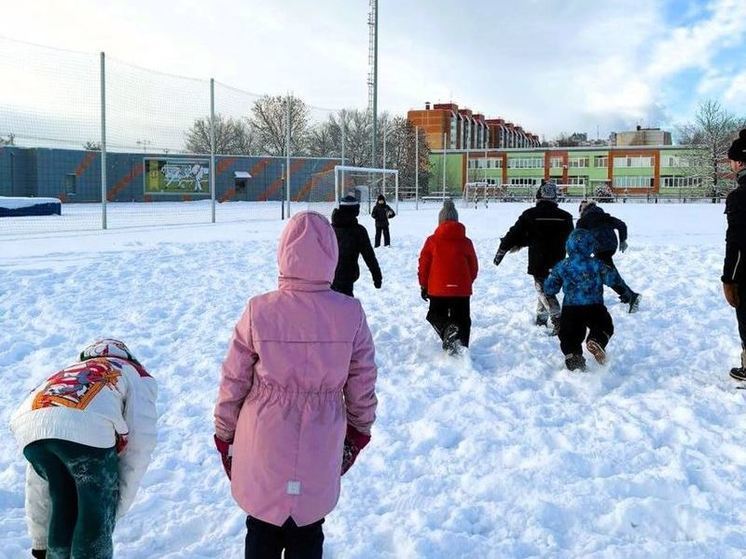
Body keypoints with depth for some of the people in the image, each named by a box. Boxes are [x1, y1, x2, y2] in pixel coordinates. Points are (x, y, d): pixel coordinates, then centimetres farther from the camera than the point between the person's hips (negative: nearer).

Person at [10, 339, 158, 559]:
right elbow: (140, 441, 14)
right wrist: (120, 502, 21)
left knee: (63, 506, 26)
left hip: (29, 426, 5)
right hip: (87, 428, -4)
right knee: (97, 515, 14)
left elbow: (36, 481, 44)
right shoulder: (137, 375, 33)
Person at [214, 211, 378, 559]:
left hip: (264, 446, 0)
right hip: (320, 451, 1)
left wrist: (224, 434, 9)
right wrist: (359, 429, 14)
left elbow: (233, 382, -6)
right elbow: (362, 385, -4)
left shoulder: (259, 311, -14)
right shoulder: (351, 314, -12)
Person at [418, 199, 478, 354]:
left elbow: (423, 265, -1)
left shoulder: (432, 241, -4)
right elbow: (474, 267, 8)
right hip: (462, 289, 2)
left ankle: (447, 330, -16)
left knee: (436, 315, 14)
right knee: (462, 319, 12)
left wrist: (423, 286, 12)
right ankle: (461, 346, 4)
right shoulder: (465, 242, 2)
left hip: (438, 289, -1)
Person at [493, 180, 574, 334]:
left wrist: (501, 251, 9)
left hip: (538, 262, -4)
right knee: (544, 288, 21)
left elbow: (514, 234, -4)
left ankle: (558, 321, -17)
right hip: (557, 263, 4)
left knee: (544, 291, -2)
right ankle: (541, 319, 32)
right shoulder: (565, 217, 2)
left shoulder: (530, 215, -8)